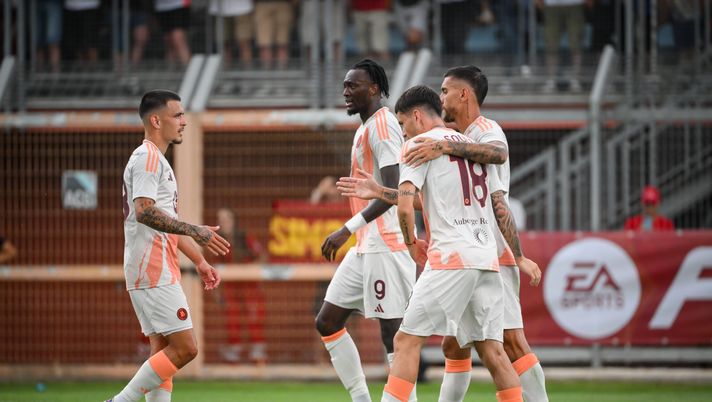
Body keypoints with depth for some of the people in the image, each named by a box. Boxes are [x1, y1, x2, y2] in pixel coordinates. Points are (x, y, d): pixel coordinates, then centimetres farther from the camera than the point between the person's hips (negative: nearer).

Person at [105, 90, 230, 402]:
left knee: (163, 351, 7)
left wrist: (199, 261, 27)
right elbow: (144, 211, -24)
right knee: (184, 348, -13)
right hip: (153, 272, -11)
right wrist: (194, 231, -26)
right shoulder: (147, 157, -10)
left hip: (160, 271, 11)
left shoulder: (157, 160, 23)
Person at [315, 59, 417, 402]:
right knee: (327, 321, 9)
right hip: (365, 245, 11)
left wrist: (348, 229, -26)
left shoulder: (382, 125, -13)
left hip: (385, 243, -11)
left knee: (392, 331, -9)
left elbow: (393, 191, -22)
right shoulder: (365, 129, 17)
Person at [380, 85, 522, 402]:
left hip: (451, 257, -7)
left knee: (407, 341, -5)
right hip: (488, 259, 7)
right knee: (490, 348, 7)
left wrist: (412, 244, 7)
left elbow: (405, 207, -9)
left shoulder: (419, 144, 1)